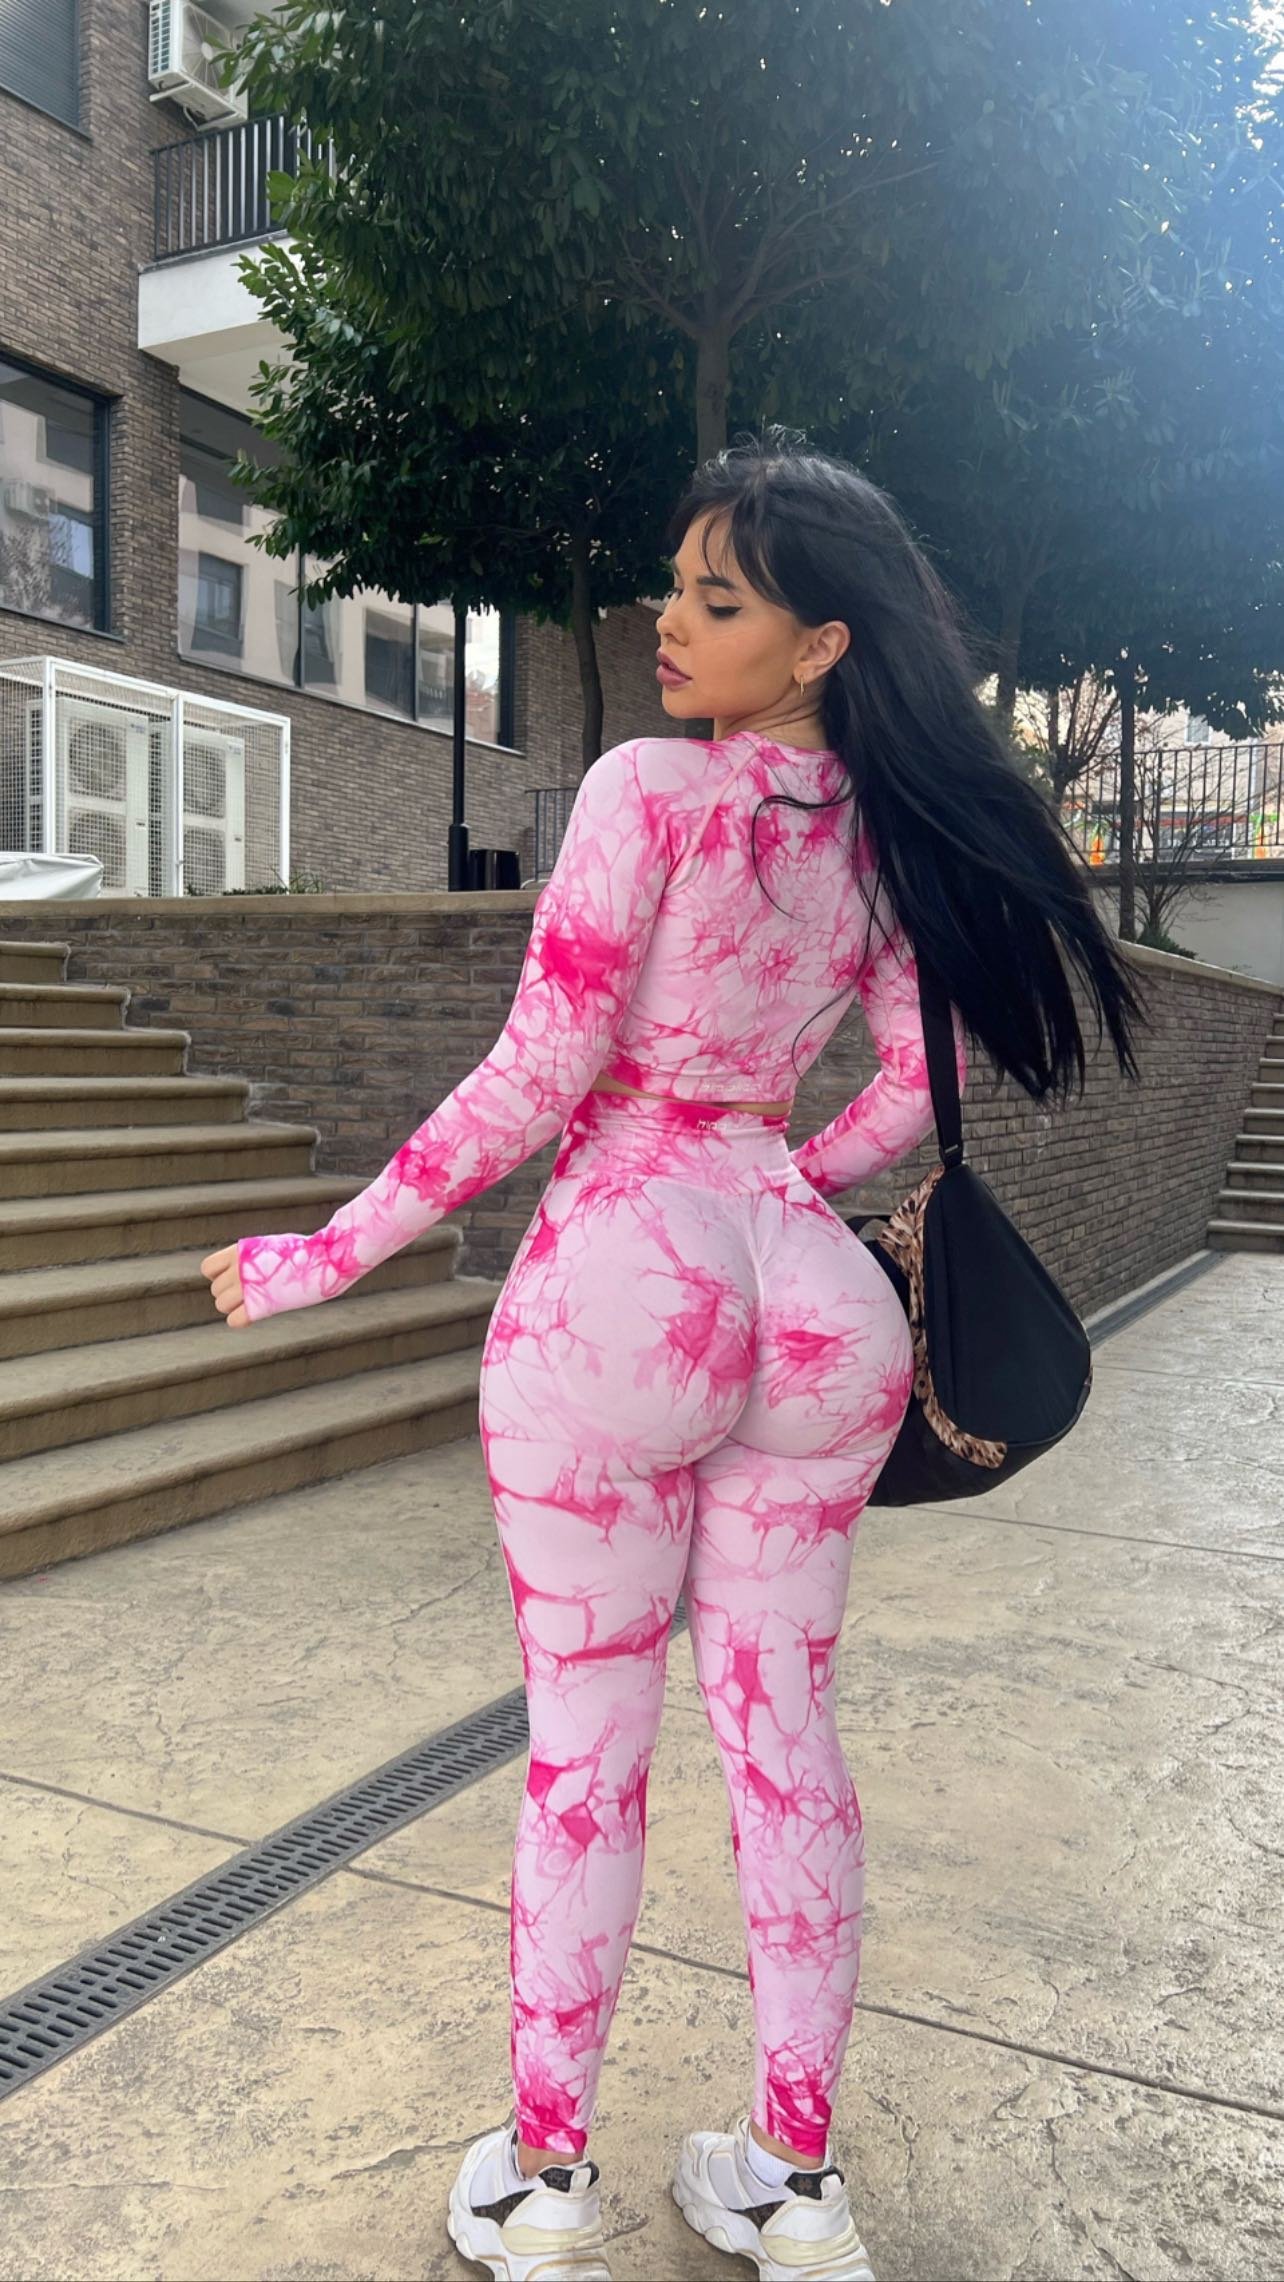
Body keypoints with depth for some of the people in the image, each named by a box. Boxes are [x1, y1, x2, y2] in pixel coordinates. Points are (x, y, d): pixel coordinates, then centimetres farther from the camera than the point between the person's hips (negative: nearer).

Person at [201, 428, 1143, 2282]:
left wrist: (335, 1253, -5)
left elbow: (534, 1079, -13)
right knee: (784, 1729, 13)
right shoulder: (889, 836, 8)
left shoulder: (650, 789, -11)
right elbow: (910, 1098, 11)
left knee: (587, 1742, 7)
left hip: (619, 1280, -5)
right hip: (807, 1294, 6)